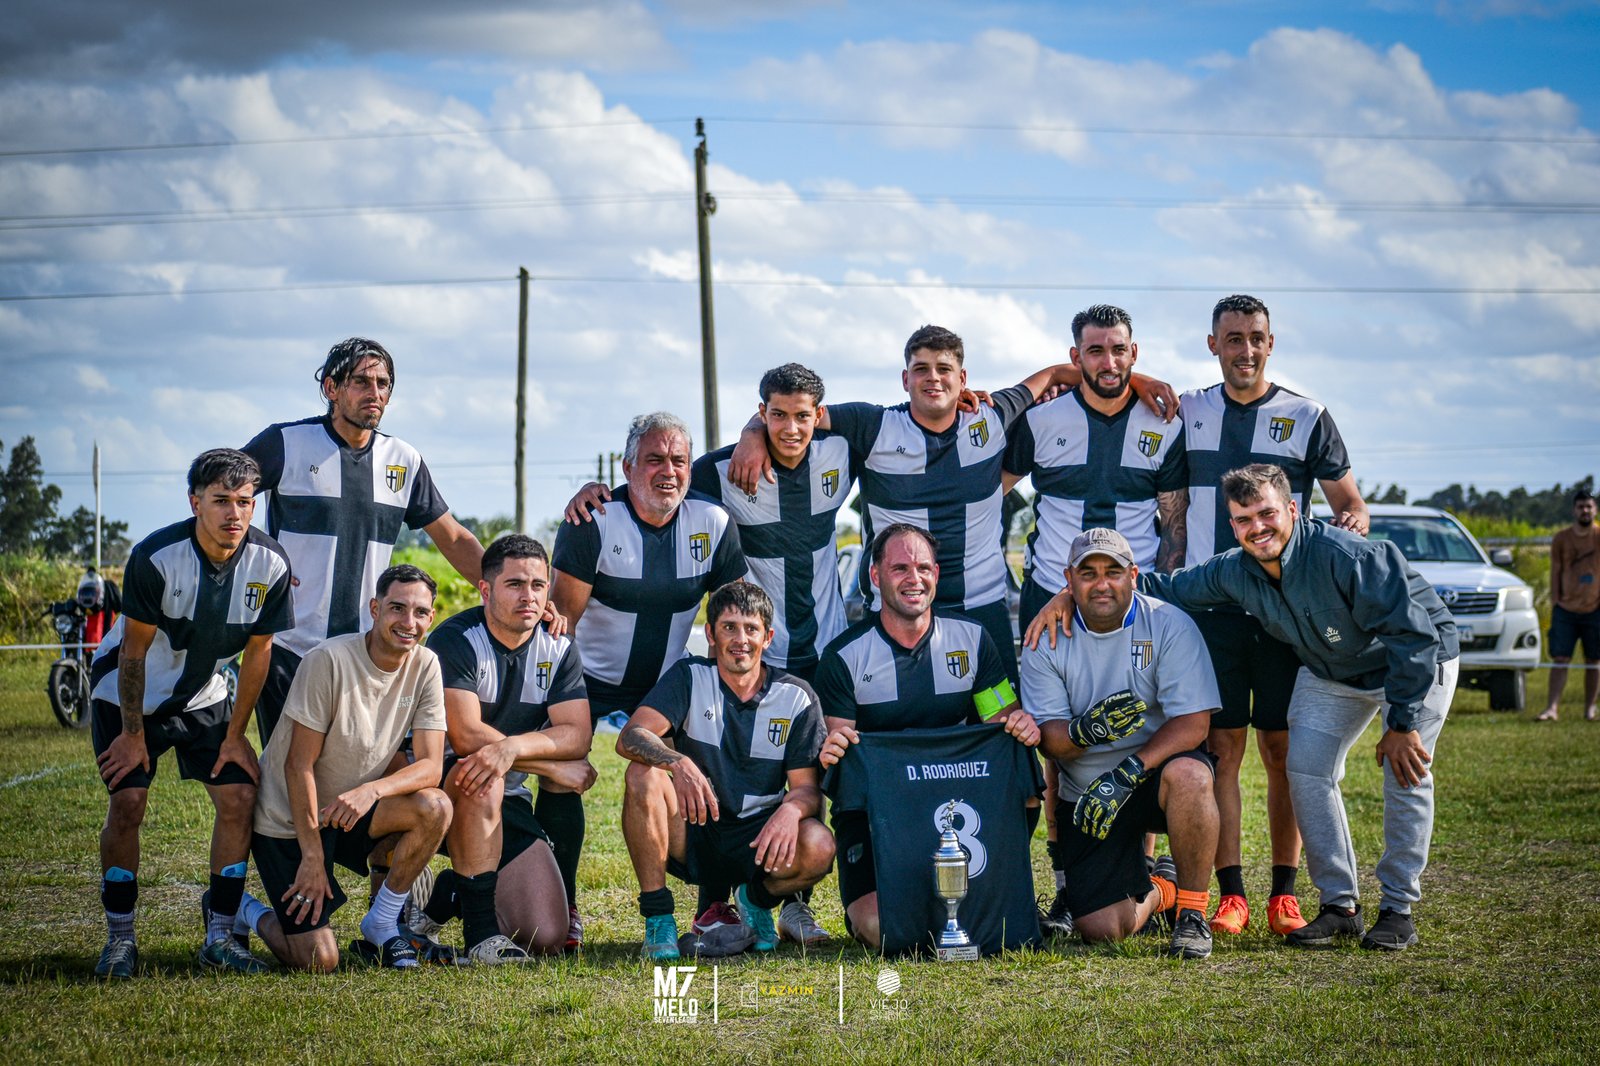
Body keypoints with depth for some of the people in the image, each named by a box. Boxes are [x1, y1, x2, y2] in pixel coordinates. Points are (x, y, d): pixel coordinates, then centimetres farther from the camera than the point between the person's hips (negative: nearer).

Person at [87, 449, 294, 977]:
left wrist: (235, 735, -3)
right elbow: (134, 649, -18)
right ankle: (120, 938, -2)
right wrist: (133, 733, -13)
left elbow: (258, 650, -5)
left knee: (239, 796, -9)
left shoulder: (269, 564, -17)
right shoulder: (156, 556, -27)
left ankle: (220, 934, 2)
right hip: (129, 695, -3)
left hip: (204, 697, 4)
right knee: (127, 801, -15)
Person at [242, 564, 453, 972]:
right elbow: (299, 765, -18)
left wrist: (372, 790, -31)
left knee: (434, 807, -25)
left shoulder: (424, 666, -6)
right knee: (318, 961, -15)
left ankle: (380, 929, -6)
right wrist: (312, 856, -18)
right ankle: (245, 911, 17)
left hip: (351, 813, 5)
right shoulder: (329, 661, -21)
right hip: (288, 820, -5)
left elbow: (431, 765, -11)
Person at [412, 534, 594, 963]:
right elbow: (466, 737, -24)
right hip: (441, 782, -5)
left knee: (548, 938, -9)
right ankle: (481, 929, -29)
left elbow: (577, 735, -11)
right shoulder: (454, 640, -14)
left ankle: (450, 893, 21)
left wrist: (512, 748, -31)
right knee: (484, 782, -42)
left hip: (509, 801, 5)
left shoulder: (558, 650, 2)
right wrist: (553, 767, -18)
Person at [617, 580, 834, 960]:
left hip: (758, 837, 0)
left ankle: (758, 899, 6)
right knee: (643, 774, -29)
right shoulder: (690, 677, -4)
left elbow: (807, 786, -6)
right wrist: (677, 763, -40)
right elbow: (630, 737, -18)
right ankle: (657, 918, -19)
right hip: (691, 832, 0)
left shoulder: (797, 698, -2)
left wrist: (791, 810, -31)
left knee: (818, 847, -31)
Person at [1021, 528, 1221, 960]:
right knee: (1103, 929, -12)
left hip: (1158, 768, -2)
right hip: (1087, 794, 2)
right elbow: (1049, 738, -9)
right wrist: (1085, 731, -34)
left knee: (1188, 775, -39)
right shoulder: (1046, 639, -4)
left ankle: (1193, 911, -16)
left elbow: (1193, 723, -18)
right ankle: (1153, 892, 27)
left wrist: (1126, 774, -30)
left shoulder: (1169, 625, -10)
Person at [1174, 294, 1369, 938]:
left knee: (1283, 751, -1)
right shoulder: (1188, 414, 10)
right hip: (1208, 605, 1)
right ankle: (1231, 895, 1)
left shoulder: (1306, 417, 5)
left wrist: (1352, 523, -15)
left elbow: (1351, 505, 6)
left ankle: (1284, 892, 6)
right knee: (1221, 749, -2)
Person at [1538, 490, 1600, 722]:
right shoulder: (1561, 540, 2)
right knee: (1560, 660, -6)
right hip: (1565, 608, 0)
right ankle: (1552, 708, -9)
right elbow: (1555, 574, 5)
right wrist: (1554, 604, -1)